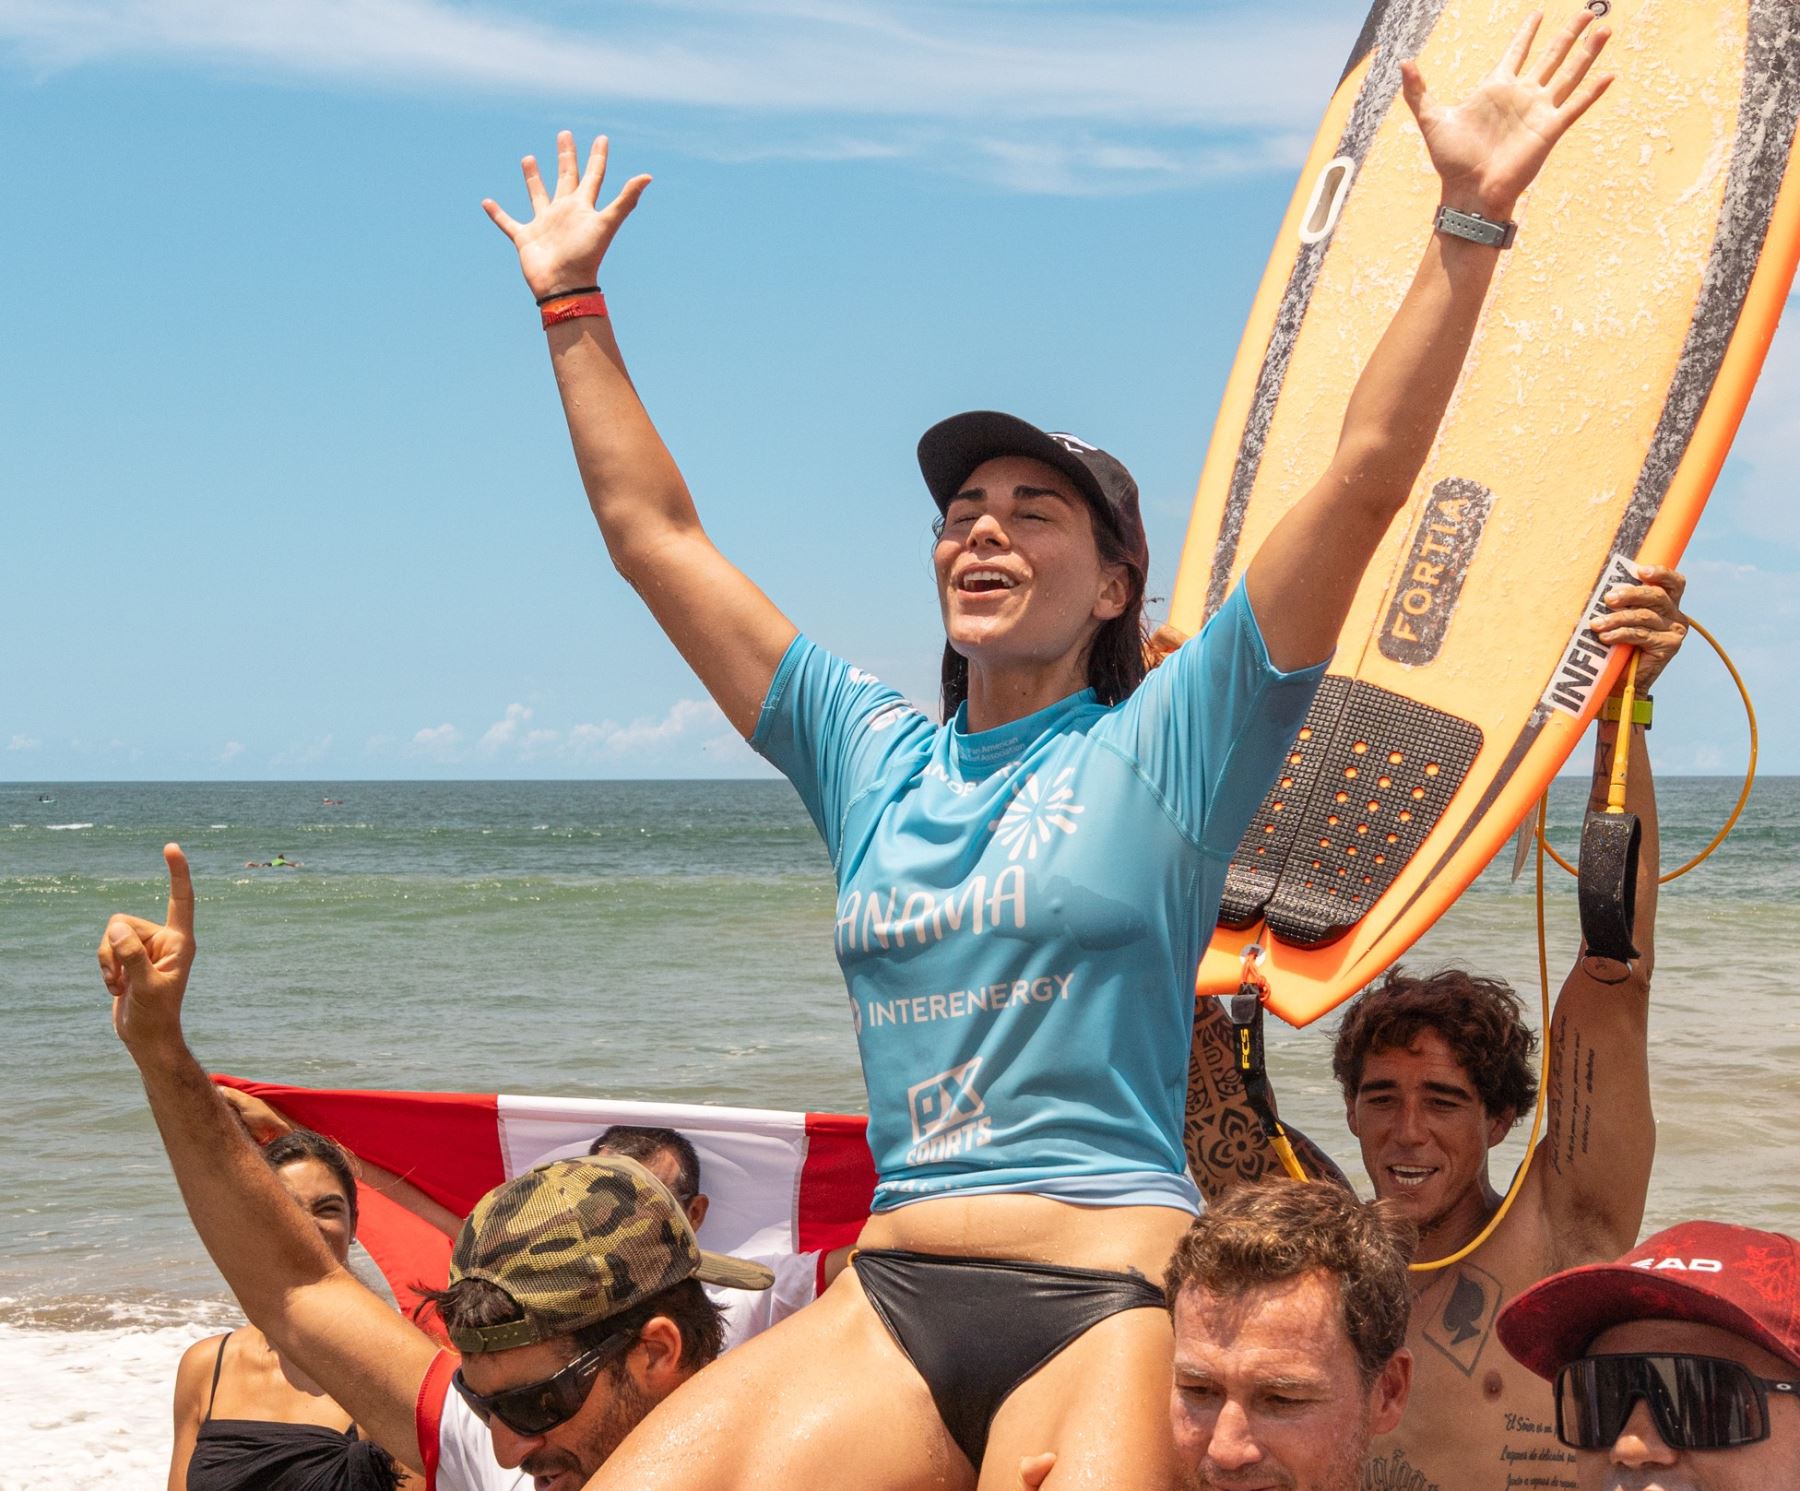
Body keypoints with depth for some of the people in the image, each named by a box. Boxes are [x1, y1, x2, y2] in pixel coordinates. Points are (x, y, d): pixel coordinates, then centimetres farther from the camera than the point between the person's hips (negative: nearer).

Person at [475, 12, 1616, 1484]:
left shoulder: (1162, 743, 3)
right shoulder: (871, 754, 16)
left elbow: (1366, 481, -6)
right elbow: (655, 534, 22)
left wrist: (1468, 224, -13)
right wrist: (573, 304, 24)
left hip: (1107, 1304, -4)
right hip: (888, 1297, 4)